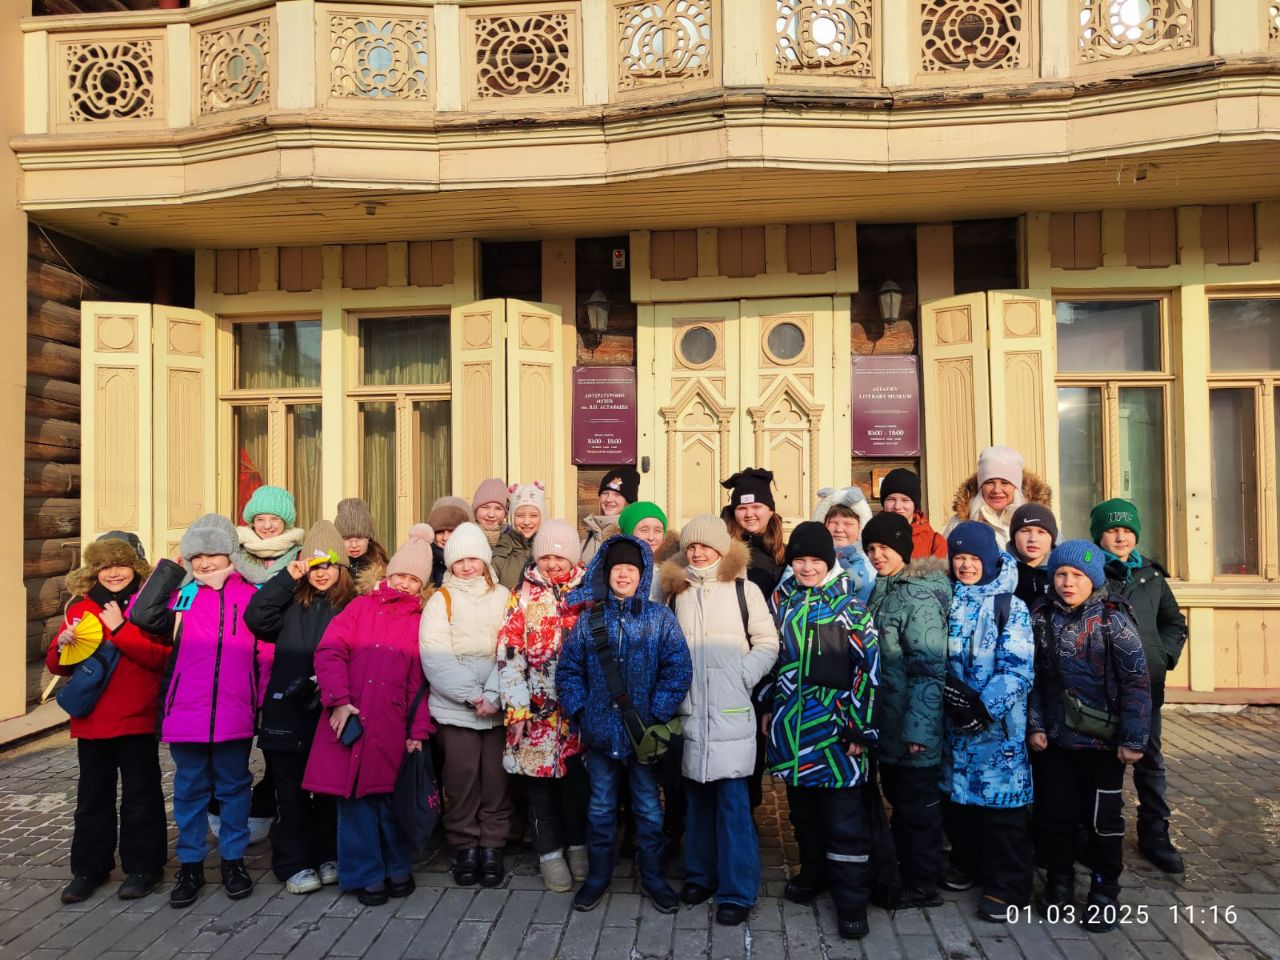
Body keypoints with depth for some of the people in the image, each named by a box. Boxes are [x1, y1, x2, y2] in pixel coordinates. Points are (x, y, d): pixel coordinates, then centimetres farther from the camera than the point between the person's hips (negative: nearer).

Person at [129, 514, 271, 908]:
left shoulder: (252, 595, -1)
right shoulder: (180, 595, 2)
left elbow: (265, 655, 1)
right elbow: (142, 616, -16)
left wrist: (262, 703, -1)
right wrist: (170, 567, -8)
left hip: (235, 714, -1)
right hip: (186, 713, 1)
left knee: (233, 787, 13)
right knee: (190, 789, 13)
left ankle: (233, 859, 27)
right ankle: (190, 864, 27)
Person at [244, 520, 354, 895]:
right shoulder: (291, 602, 7)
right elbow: (256, 618, -9)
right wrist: (287, 578, -9)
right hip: (287, 712, 1)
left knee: (331, 788, 10)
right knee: (291, 790, 8)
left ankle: (330, 857, 26)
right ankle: (294, 863, 20)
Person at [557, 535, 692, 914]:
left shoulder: (660, 618, -4)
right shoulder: (588, 619, 1)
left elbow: (677, 670, -7)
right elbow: (568, 669, 4)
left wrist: (657, 713, -12)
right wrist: (580, 709, -6)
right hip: (600, 731, 1)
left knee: (649, 808, 13)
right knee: (600, 807, 15)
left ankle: (652, 876, 30)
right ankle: (598, 875, 32)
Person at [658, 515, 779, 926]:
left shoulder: (744, 589, -1)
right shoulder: (676, 591, 10)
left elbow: (768, 644, 0)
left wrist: (743, 678, -11)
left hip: (731, 712, -4)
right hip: (689, 710, 4)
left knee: (732, 800, -3)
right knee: (696, 795, 13)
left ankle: (737, 890, 7)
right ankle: (700, 873, 28)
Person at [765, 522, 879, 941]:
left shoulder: (848, 603, -7)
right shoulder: (781, 599, 7)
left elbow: (868, 667, -9)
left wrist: (861, 730, -11)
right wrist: (768, 707, 14)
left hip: (833, 722, -5)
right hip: (790, 723, 5)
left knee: (844, 815, 1)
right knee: (802, 808, 18)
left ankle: (852, 899, 13)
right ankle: (814, 872, 37)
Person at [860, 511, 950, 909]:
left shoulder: (920, 594, -17)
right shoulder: (884, 590, 10)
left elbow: (930, 668, -20)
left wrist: (918, 727, -21)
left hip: (913, 727, -8)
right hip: (888, 725, 8)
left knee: (917, 805, 5)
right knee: (899, 801, 18)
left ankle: (922, 886, 20)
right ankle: (905, 873, 32)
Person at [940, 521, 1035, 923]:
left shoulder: (1011, 607, -6)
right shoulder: (947, 603, 8)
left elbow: (1018, 670, -13)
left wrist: (985, 707, -21)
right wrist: (952, 691, -9)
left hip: (998, 724, -5)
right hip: (953, 721, 5)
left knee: (1000, 800, 1)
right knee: (957, 795, 15)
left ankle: (1007, 885, 16)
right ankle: (967, 863, 35)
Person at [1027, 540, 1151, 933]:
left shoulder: (1113, 619, -11)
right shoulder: (1041, 619, 0)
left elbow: (1136, 681, -11)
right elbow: (1033, 677, 5)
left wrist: (1132, 738, -13)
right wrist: (1035, 725, 0)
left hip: (1102, 741, -3)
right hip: (1055, 739, 3)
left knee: (1104, 818, 8)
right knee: (1055, 814, 11)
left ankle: (1104, 891, 26)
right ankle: (1060, 881, 31)